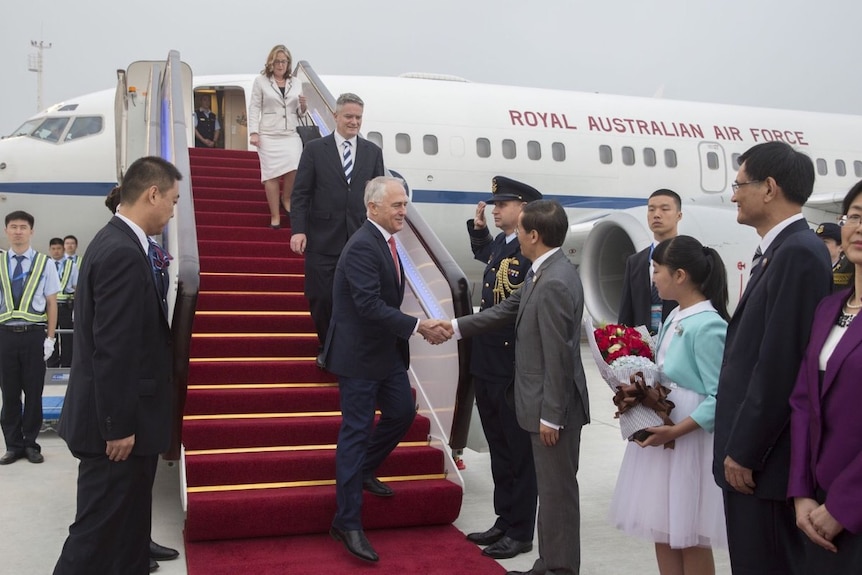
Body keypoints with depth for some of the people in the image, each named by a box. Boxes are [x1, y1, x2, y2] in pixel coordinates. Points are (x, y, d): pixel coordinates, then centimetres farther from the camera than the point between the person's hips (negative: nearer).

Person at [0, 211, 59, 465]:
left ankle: (31, 444, 19)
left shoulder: (44, 263, 0)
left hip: (34, 334, -1)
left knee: (33, 392, 7)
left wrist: (50, 338, -3)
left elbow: (52, 303, 1)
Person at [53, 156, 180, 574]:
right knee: (99, 535, 2)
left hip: (125, 418, 10)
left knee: (130, 529, 19)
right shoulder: (123, 253, -21)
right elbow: (113, 350, -24)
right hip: (116, 425, -10)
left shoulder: (118, 243, 11)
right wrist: (119, 426, -21)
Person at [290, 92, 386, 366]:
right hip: (323, 240, -1)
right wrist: (298, 230, -11)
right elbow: (301, 194, 0)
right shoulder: (315, 149, 3)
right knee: (321, 298, 4)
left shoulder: (373, 152, 10)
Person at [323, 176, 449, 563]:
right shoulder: (362, 246, -21)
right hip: (359, 355, -9)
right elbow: (370, 305, -28)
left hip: (386, 350, 9)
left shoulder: (384, 241, 8)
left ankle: (363, 471, 38)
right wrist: (418, 326, -27)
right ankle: (348, 523, 6)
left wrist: (418, 328, 7)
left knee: (402, 413, 15)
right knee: (356, 431, -3)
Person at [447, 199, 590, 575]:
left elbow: (558, 355, -23)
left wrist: (551, 415, -20)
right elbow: (508, 310, 18)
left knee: (557, 490, 3)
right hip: (544, 402, 10)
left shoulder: (555, 282, -23)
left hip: (554, 406, -10)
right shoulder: (542, 272, 8)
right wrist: (456, 326, 19)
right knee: (550, 487, 18)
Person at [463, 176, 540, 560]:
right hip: (487, 366, 9)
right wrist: (477, 226, 19)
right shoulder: (499, 245, 10)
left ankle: (520, 533, 18)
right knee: (499, 449, 18)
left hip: (515, 370, -9)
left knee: (519, 452, 5)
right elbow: (482, 252, 34)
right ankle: (504, 521, 32)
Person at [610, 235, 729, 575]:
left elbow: (721, 399, -21)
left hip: (689, 440, -8)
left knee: (690, 538, 6)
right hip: (660, 433, 8)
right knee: (663, 531, 16)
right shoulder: (675, 317, 6)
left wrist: (675, 431, -26)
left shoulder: (707, 326, -20)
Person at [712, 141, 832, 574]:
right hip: (747, 448, 9)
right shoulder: (777, 251, 13)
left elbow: (780, 363, -21)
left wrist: (744, 452, -16)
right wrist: (736, 446, 15)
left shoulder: (798, 253, -17)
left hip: (764, 457, -9)